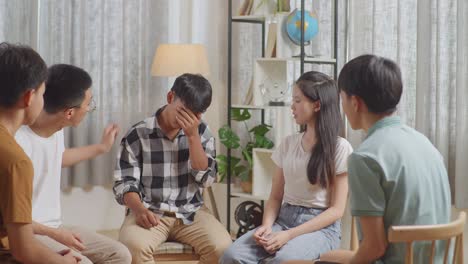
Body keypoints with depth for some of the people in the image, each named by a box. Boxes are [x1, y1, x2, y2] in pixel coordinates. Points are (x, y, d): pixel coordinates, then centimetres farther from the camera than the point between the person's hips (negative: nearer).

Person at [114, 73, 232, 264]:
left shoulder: (201, 132, 5)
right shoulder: (138, 134, -4)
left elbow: (206, 178, -4)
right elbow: (125, 183, -5)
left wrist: (193, 135, -13)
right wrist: (139, 209, -25)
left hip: (190, 213, 2)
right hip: (150, 213, -2)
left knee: (221, 246, -26)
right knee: (134, 246, -34)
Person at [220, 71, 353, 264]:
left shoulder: (339, 147, -3)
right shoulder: (288, 144, 13)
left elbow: (336, 209, -7)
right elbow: (275, 197, 14)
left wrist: (290, 235, -16)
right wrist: (266, 226, -9)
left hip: (321, 228, -5)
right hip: (283, 220, 5)